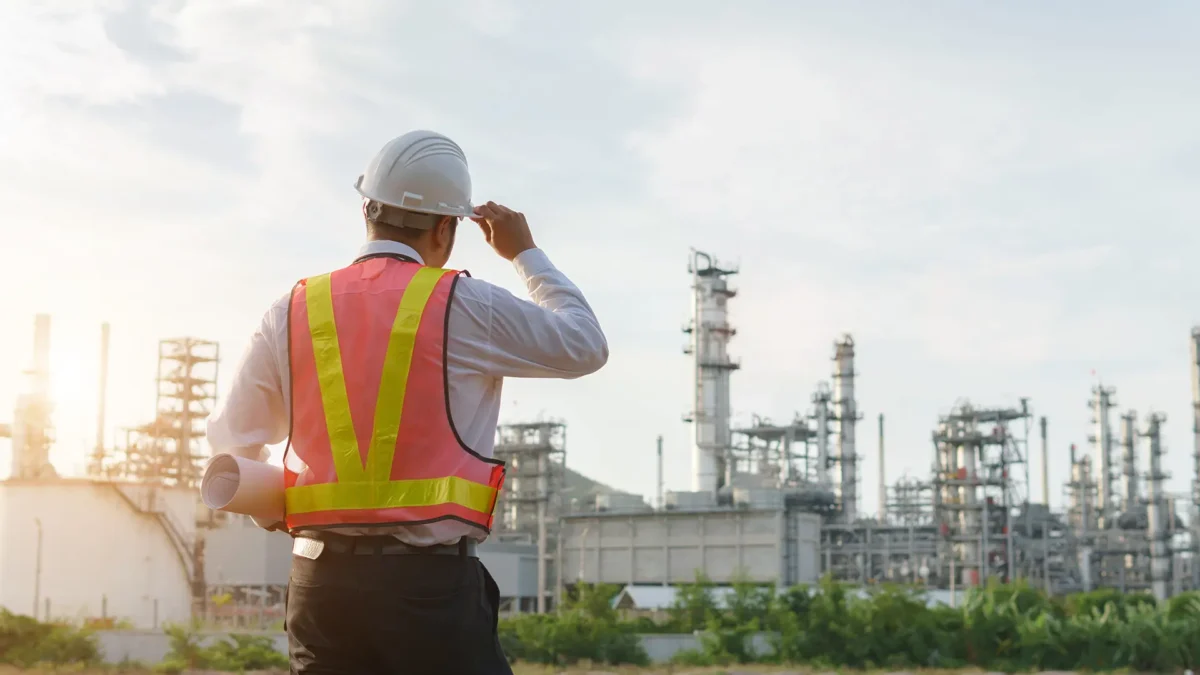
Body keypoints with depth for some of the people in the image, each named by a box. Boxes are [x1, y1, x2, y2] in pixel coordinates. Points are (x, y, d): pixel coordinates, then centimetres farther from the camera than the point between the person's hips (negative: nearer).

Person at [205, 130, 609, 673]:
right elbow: (585, 346, 9)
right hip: (431, 582, -4)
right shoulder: (461, 306, -4)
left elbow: (233, 441, 16)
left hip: (321, 583, 4)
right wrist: (525, 253, 20)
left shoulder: (293, 313, 8)